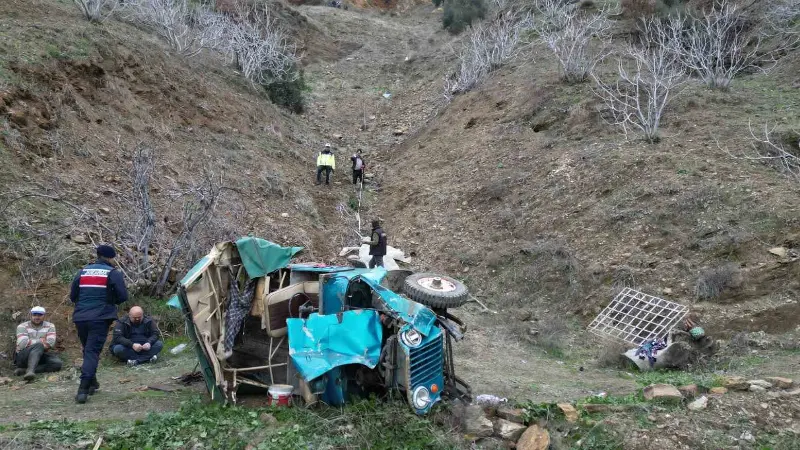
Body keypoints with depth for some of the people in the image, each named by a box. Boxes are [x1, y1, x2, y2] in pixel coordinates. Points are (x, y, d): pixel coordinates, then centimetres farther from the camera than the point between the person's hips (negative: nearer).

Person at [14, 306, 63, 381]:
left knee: (57, 363, -27)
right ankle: (30, 371, -52)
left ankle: (24, 370, -31)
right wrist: (41, 341, -9)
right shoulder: (22, 326, 1)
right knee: (39, 346, -33)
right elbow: (23, 343, -16)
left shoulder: (50, 326, 6)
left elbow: (51, 342, -11)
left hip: (41, 356, 3)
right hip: (23, 357, -3)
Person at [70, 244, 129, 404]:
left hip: (80, 318, 5)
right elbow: (123, 296, -7)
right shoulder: (113, 273, -1)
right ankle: (83, 389, -19)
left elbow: (72, 296, 16)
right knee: (93, 351, -8)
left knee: (87, 350, 21)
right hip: (100, 319, -5)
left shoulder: (82, 272, 13)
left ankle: (91, 383, 30)